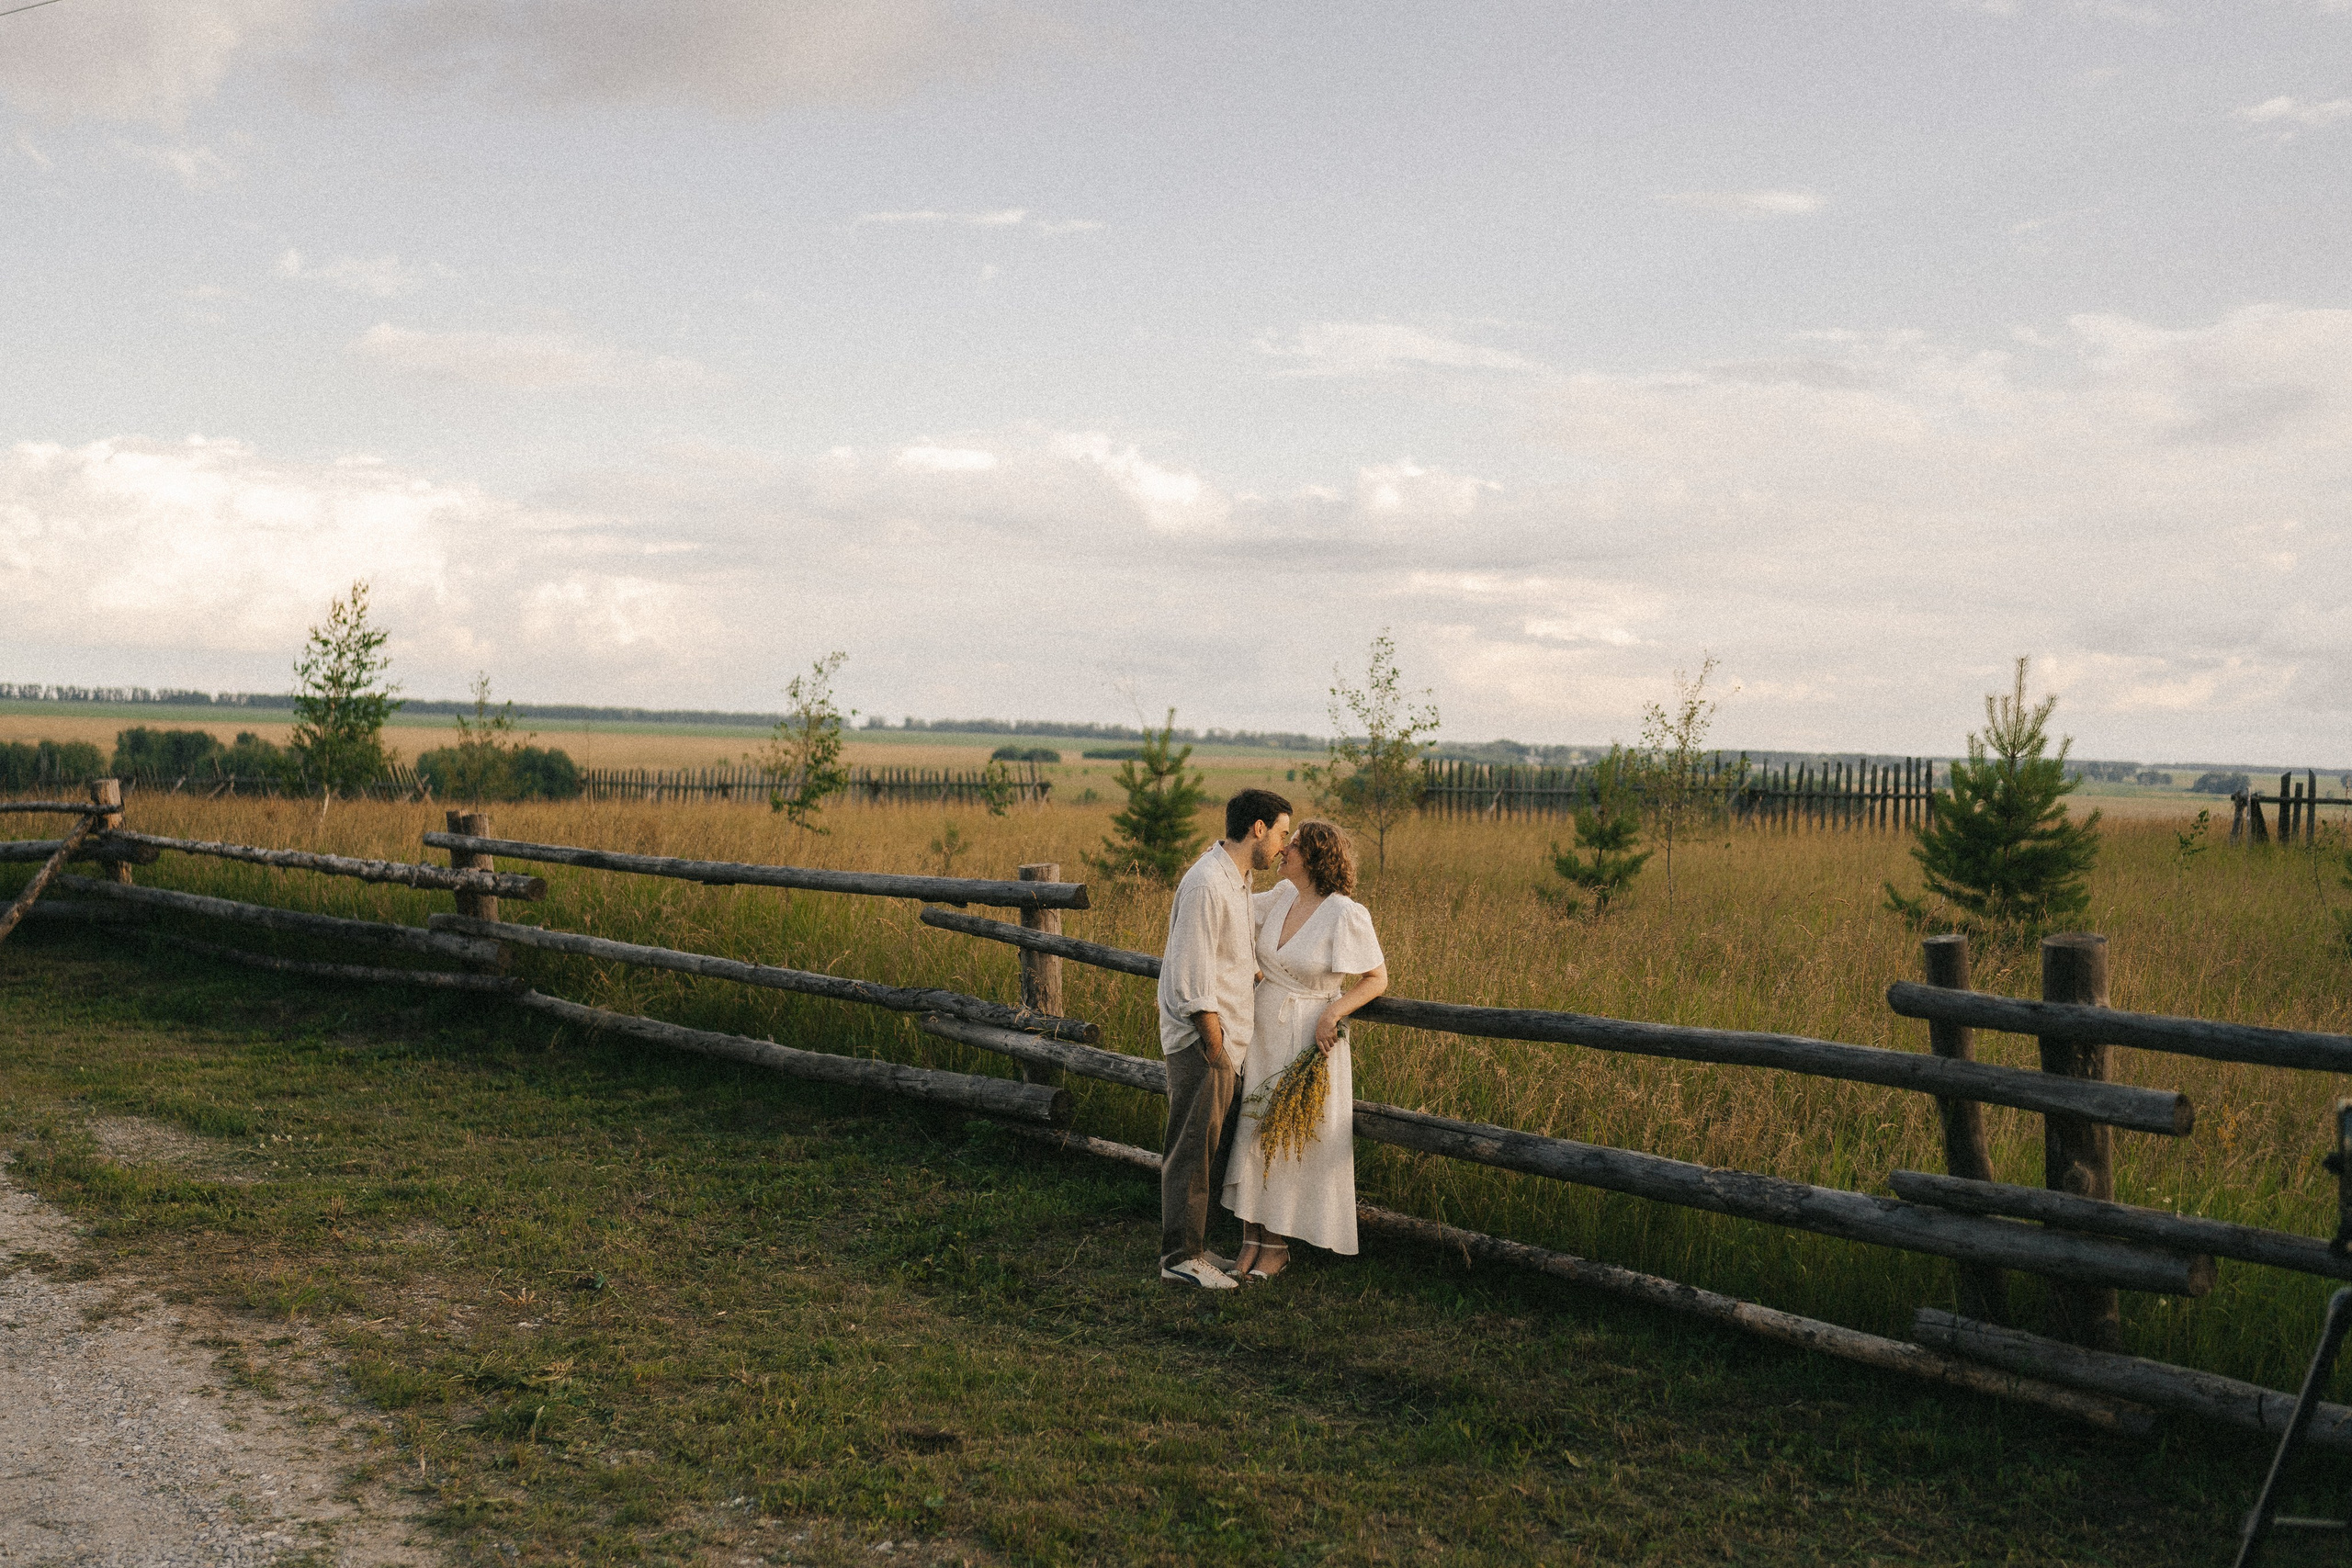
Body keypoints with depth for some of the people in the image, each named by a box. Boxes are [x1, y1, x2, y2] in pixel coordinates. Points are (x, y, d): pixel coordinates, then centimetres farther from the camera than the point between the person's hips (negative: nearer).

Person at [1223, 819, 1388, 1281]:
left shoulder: (1346, 915, -16)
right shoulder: (1282, 896, 2)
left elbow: (1377, 978, -9)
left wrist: (1332, 1012, -21)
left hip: (1309, 1039, -6)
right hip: (1261, 1029, 6)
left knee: (1292, 1137, 4)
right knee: (1252, 1129, 7)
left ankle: (1278, 1246, 18)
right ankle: (1251, 1241, 17)